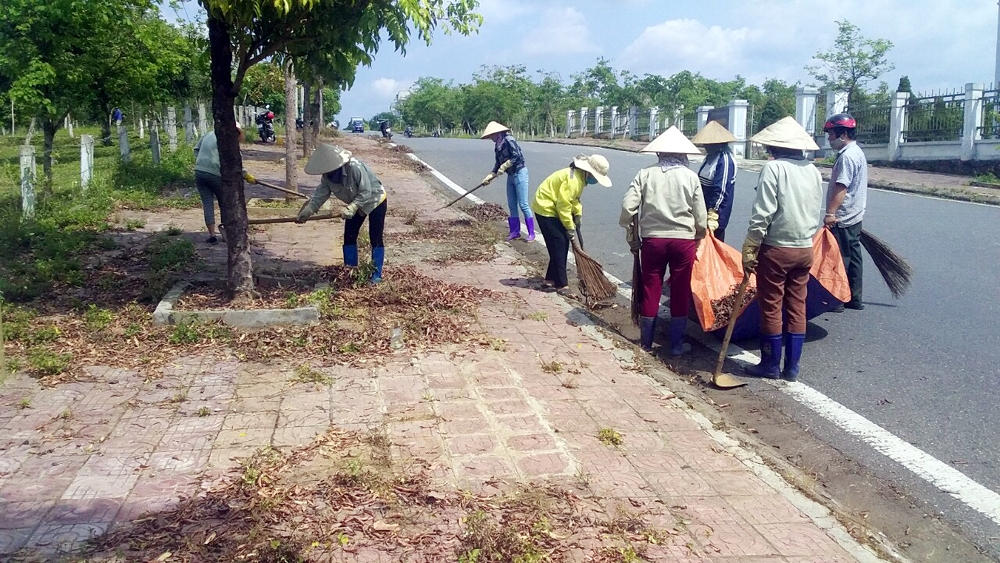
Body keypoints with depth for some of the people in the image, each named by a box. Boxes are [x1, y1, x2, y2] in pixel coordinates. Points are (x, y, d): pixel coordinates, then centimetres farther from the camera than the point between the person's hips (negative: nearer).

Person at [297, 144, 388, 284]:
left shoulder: (355, 167, -36)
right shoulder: (327, 176, -14)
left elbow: (366, 192, -33)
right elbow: (320, 195, -11)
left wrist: (352, 207, -42)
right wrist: (307, 211, -21)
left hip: (375, 201, -7)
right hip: (356, 205, 7)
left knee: (375, 239, -6)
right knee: (349, 236, 5)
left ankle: (377, 274, 1)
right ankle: (350, 269, 18)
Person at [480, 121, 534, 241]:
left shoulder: (508, 140, -15)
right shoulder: (497, 146, 10)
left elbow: (517, 156, -22)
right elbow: (498, 163, 12)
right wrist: (491, 175, 0)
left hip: (520, 173, -9)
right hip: (511, 176, 9)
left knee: (523, 205, -8)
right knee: (512, 205, 10)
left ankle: (531, 233, -1)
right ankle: (515, 231, 19)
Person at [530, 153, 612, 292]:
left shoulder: (580, 177, 5)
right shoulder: (573, 179, -27)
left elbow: (573, 199, 17)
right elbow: (563, 204, -26)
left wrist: (578, 214, 1)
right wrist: (570, 227, -17)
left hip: (553, 208, 10)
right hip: (546, 209, -10)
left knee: (563, 243, 11)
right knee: (559, 245, -10)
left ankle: (552, 279, 18)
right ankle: (561, 283, -5)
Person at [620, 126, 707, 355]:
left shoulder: (645, 174, -2)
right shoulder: (690, 176, -2)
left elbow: (628, 206, -9)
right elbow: (701, 215, -1)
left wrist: (627, 226, 10)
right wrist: (699, 235, 17)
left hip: (652, 239, 1)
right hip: (683, 240, -1)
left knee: (650, 290, 12)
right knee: (680, 293, 9)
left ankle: (646, 341, 20)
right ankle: (677, 344, 15)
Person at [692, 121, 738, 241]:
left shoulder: (725, 160, -17)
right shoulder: (710, 157, 12)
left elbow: (721, 192, -22)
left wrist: (712, 217, -26)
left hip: (716, 214, -9)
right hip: (703, 213, 9)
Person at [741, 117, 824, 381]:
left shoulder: (774, 168, -14)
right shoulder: (813, 170, 6)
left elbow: (762, 214, -18)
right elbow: (816, 213, 12)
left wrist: (749, 251, -12)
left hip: (776, 249, -6)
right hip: (805, 249, 6)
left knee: (771, 308, 5)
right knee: (797, 308, 11)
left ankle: (771, 365, 14)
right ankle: (792, 367, 17)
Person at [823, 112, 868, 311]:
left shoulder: (847, 156, -18)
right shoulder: (857, 152, 15)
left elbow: (841, 188, -26)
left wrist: (831, 213, -28)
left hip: (842, 219, -10)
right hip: (854, 216, 10)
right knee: (852, 258, 13)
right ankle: (854, 298, 20)